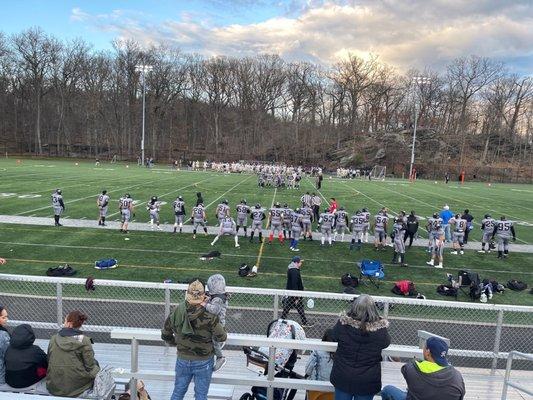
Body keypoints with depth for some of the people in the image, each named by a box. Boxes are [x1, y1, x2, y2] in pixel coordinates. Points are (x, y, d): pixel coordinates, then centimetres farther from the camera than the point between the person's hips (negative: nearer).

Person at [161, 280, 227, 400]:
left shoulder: (177, 312, -13)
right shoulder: (209, 316, -24)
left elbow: (165, 334, 0)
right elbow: (221, 337, -19)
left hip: (182, 360, 3)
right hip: (203, 362, -3)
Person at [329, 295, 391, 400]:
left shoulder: (343, 323, -19)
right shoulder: (380, 328, -20)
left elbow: (333, 336, 1)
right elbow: (386, 343, 1)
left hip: (343, 377, 1)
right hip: (368, 382, 0)